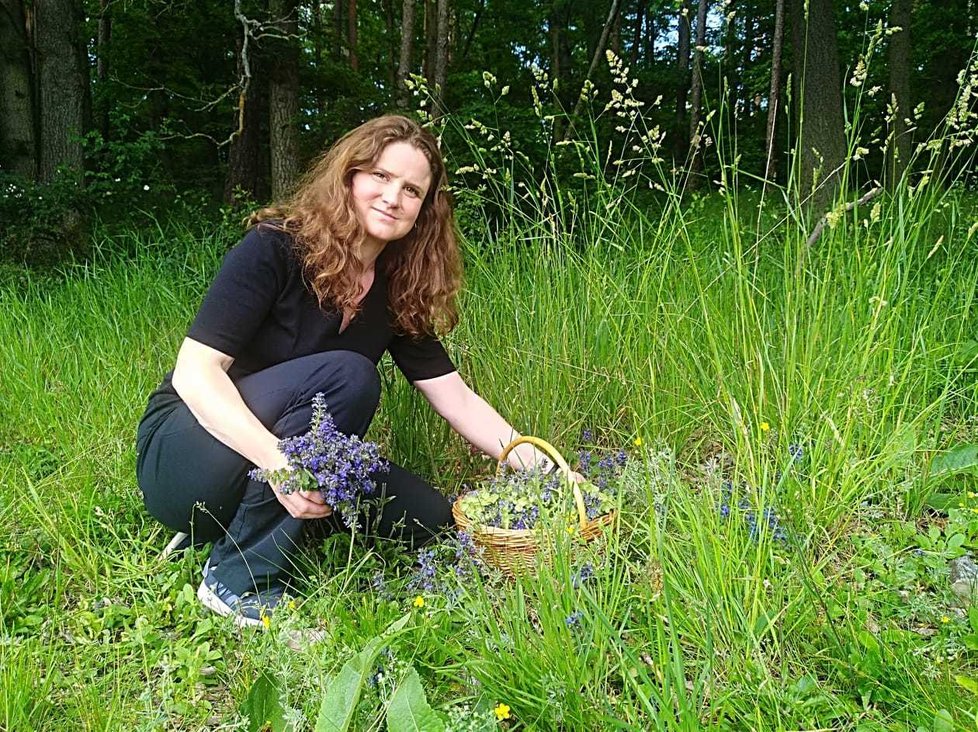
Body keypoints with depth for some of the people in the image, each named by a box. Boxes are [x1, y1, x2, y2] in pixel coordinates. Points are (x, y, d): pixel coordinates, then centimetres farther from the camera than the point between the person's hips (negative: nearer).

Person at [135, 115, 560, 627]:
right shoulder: (274, 249, -17)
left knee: (427, 520, -7)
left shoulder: (398, 293, 0)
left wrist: (540, 469, -9)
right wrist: (276, 462, -38)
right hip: (184, 459, -6)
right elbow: (195, 373, -24)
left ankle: (235, 527, 3)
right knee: (346, 376, -29)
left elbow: (459, 402, 0)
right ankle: (239, 580, -20)